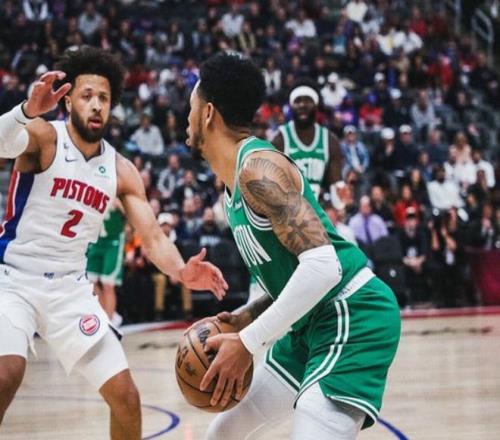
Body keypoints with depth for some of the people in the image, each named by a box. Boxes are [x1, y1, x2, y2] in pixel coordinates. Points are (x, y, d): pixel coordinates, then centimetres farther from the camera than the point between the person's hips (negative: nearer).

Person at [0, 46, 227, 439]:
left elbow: (152, 235, -1)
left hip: (69, 288, 5)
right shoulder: (43, 137, -10)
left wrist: (181, 271, -23)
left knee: (126, 397, 1)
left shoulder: (122, 171, 4)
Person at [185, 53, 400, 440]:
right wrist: (244, 318, 7)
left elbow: (322, 266, -28)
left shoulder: (257, 168, -18)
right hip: (311, 324, 11)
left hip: (351, 319, -11)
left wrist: (248, 342, -24)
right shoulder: (238, 180, 14)